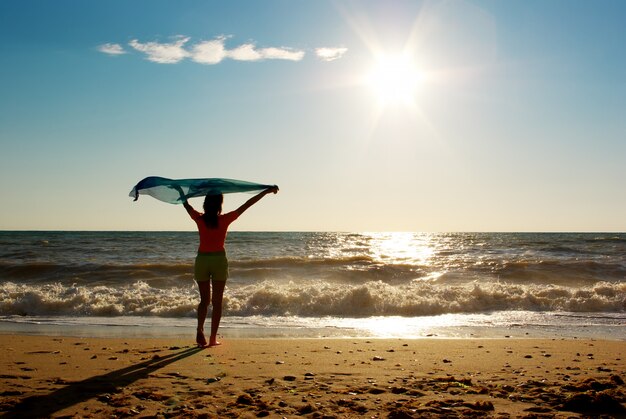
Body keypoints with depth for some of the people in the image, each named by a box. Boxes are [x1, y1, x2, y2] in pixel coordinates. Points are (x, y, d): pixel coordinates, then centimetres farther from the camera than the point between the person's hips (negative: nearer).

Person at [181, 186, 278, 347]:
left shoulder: (199, 219, -4)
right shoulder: (225, 219, -8)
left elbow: (186, 204, 13)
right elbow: (246, 205, -4)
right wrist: (267, 191, 1)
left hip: (202, 260, 2)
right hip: (219, 260, -2)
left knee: (204, 300, 12)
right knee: (217, 301, 6)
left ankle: (200, 330, -10)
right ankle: (213, 338, 4)